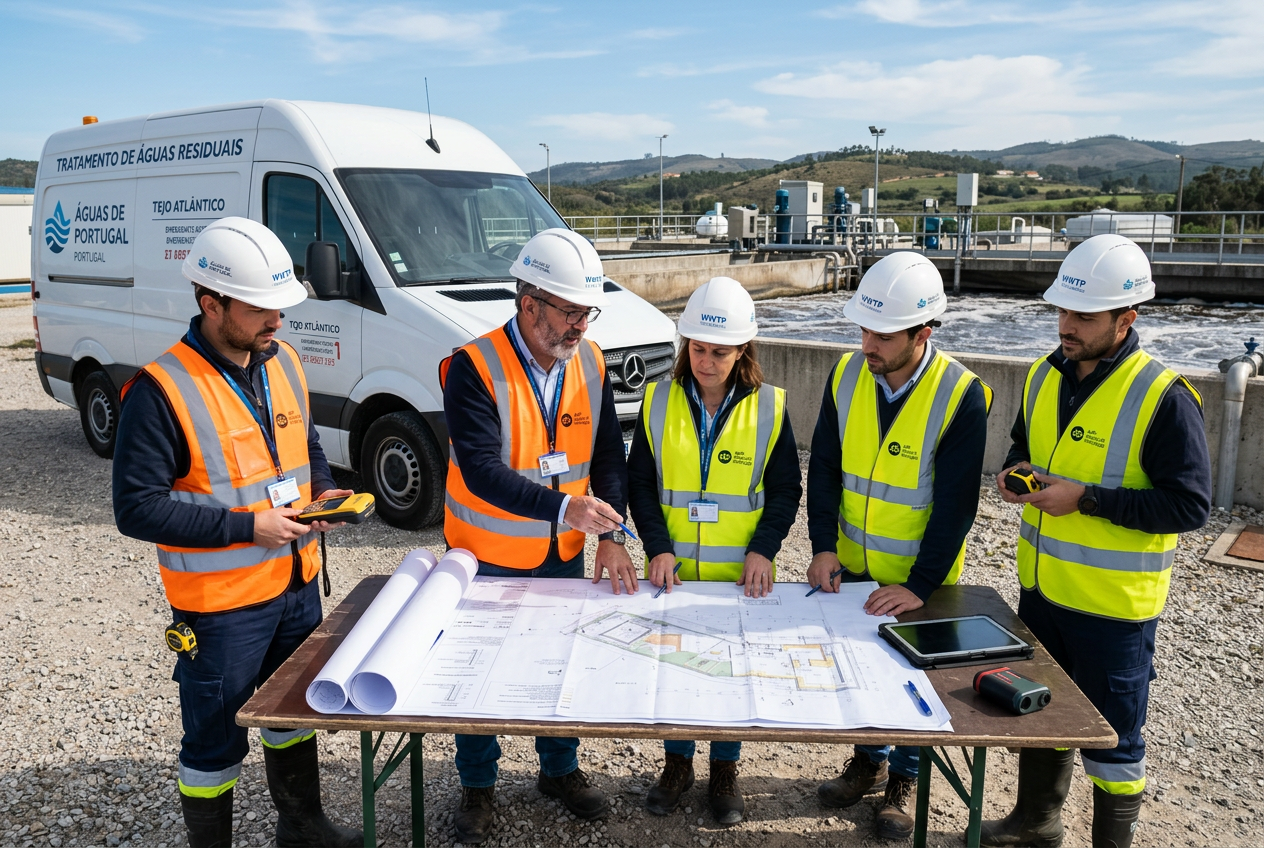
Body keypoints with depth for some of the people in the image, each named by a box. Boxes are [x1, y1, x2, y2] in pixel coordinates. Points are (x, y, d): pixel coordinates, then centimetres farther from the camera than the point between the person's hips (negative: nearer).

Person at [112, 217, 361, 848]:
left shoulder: (282, 360, 2)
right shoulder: (161, 390, -21)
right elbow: (137, 508, -20)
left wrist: (323, 489, -2)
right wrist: (246, 526, -23)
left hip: (297, 583, 7)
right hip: (221, 603, -7)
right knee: (215, 741, 10)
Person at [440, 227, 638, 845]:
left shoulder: (589, 363, -4)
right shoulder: (474, 368, -21)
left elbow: (609, 456, 0)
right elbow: (480, 470, -28)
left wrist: (611, 536, -11)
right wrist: (564, 507, -39)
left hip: (565, 556, 4)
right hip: (488, 559, -4)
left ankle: (561, 770, 40)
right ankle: (477, 787, 34)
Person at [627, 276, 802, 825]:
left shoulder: (770, 407, -5)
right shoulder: (658, 401, -3)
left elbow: (785, 490, -1)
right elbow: (640, 483, -1)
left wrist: (763, 549, -14)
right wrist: (657, 548, -12)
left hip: (740, 575, -1)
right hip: (673, 572, 1)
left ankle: (724, 771, 32)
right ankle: (677, 764, 34)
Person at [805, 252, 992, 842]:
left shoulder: (962, 395, -21)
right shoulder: (848, 374, -9)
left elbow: (955, 503, -20)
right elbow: (824, 467, -3)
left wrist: (919, 586, -22)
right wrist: (823, 547, -11)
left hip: (919, 577, -4)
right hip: (852, 568, 4)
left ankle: (903, 778, 36)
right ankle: (869, 760, 42)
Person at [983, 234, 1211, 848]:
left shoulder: (1164, 397, -18)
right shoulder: (1045, 375, 2)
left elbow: (1190, 505, -19)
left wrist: (1086, 499, -25)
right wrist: (1016, 471, -5)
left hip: (1113, 602, -6)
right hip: (1041, 587, 7)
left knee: (1111, 739, 10)